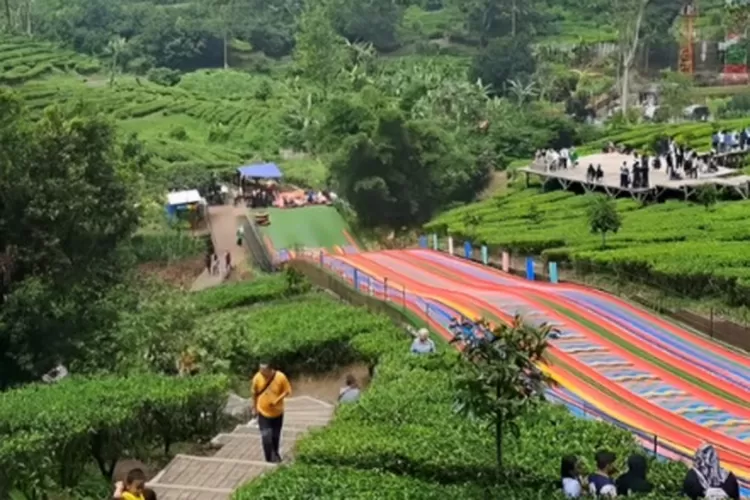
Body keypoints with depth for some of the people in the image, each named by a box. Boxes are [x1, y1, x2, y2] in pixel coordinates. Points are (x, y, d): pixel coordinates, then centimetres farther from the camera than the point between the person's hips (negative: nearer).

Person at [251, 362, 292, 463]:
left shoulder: (281, 377, -20)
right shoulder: (257, 377, -16)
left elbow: (287, 392, -9)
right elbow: (254, 393, -1)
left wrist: (277, 400, -24)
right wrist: (254, 408, 6)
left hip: (277, 412, 1)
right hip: (263, 412, -1)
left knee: (276, 435, 17)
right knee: (266, 436, -6)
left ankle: (275, 454, 41)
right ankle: (270, 457, 10)